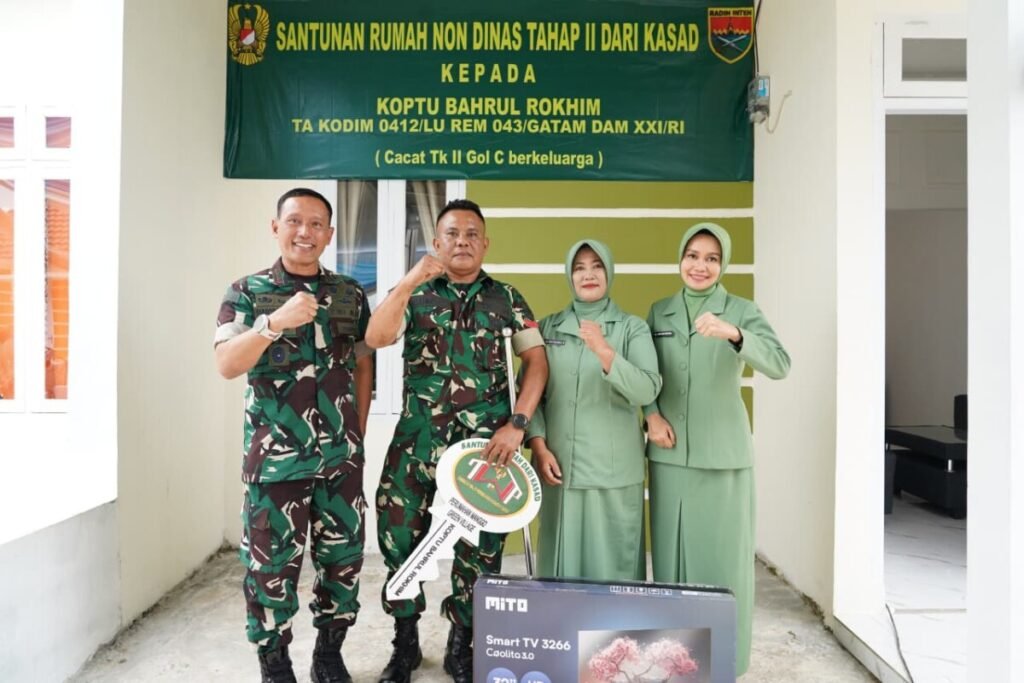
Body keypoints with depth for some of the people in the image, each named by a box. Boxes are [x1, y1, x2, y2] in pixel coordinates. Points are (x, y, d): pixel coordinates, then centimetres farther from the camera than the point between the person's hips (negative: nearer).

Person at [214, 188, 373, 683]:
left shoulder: (350, 293, 8)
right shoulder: (248, 292, -1)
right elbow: (226, 365, -13)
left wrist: (357, 434, 9)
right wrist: (275, 322, -28)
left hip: (341, 456, 3)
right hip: (276, 457, -3)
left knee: (343, 556, 12)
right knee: (271, 563, 5)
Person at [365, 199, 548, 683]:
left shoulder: (506, 299, 7)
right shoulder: (414, 293, 6)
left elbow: (536, 361, 3)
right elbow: (375, 339, -10)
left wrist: (517, 424, -8)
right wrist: (410, 281, -19)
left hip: (485, 442, 0)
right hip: (418, 439, 0)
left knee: (480, 547, 8)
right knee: (398, 538, 5)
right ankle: (405, 643, 29)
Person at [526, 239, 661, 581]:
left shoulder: (633, 328, 1)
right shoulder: (548, 327, 8)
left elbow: (647, 390, -13)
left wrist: (605, 352, -27)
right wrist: (538, 445, -5)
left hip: (614, 469, -2)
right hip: (558, 465, 2)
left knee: (613, 561, 3)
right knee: (562, 557, 9)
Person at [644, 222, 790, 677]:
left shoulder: (742, 311, -3)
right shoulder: (659, 312, 7)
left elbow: (780, 366, -18)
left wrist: (734, 334, -35)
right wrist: (652, 414, -5)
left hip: (723, 452, -2)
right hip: (669, 451, 3)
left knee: (722, 553, 4)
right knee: (671, 552, 10)